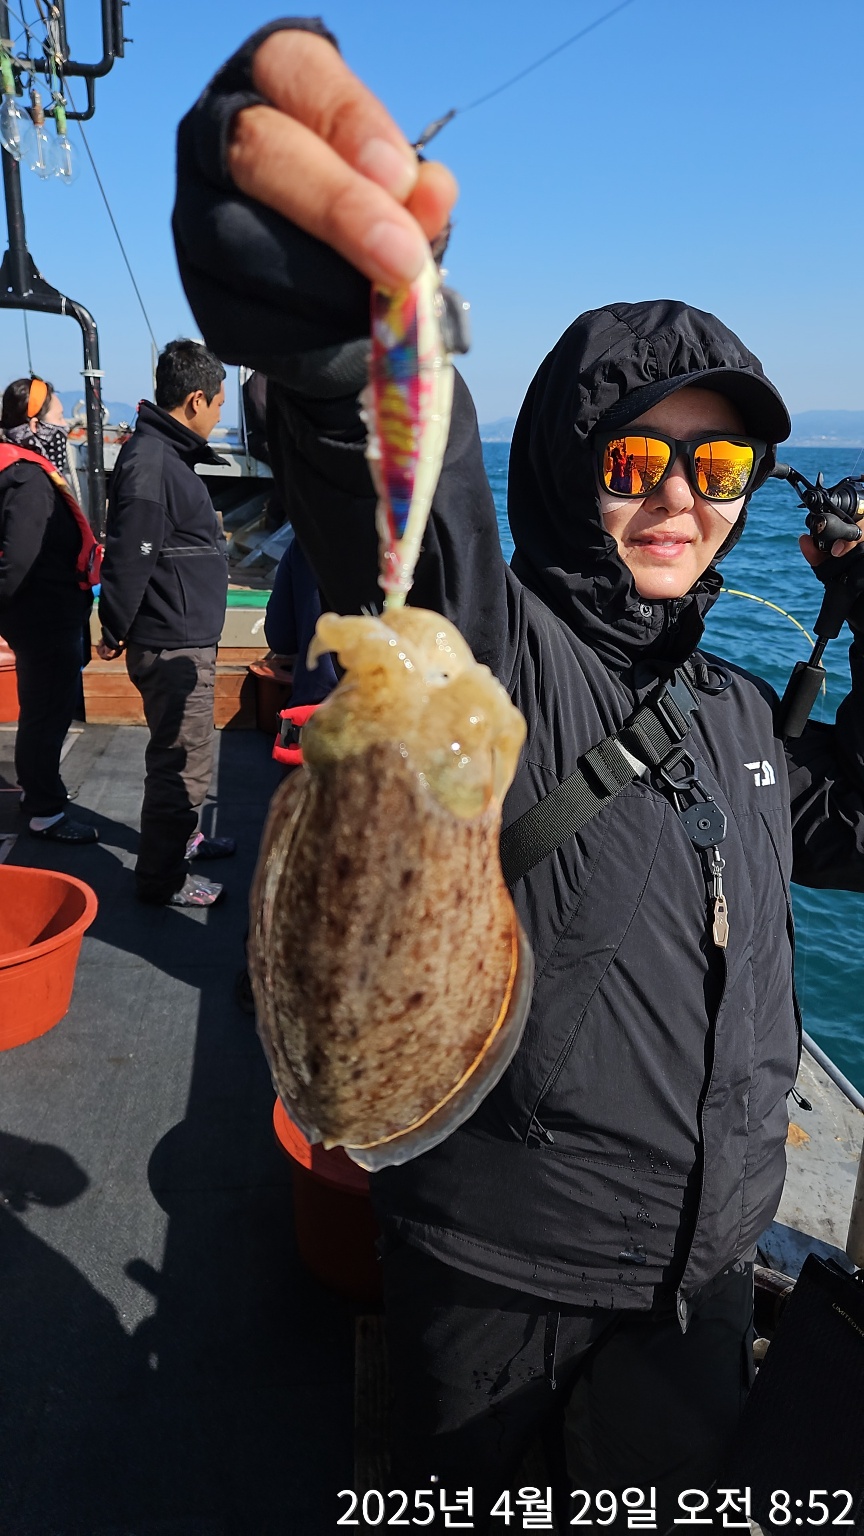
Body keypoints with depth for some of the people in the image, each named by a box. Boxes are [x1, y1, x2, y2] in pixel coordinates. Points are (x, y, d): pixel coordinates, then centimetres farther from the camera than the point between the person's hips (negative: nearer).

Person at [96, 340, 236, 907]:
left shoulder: (169, 454, 13)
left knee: (182, 751, 23)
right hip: (172, 646, -10)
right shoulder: (149, 460, -19)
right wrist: (115, 632, -15)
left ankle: (181, 838, 41)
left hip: (188, 640, 10)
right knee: (184, 762, -2)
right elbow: (129, 555, -22)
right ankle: (162, 878, 10)